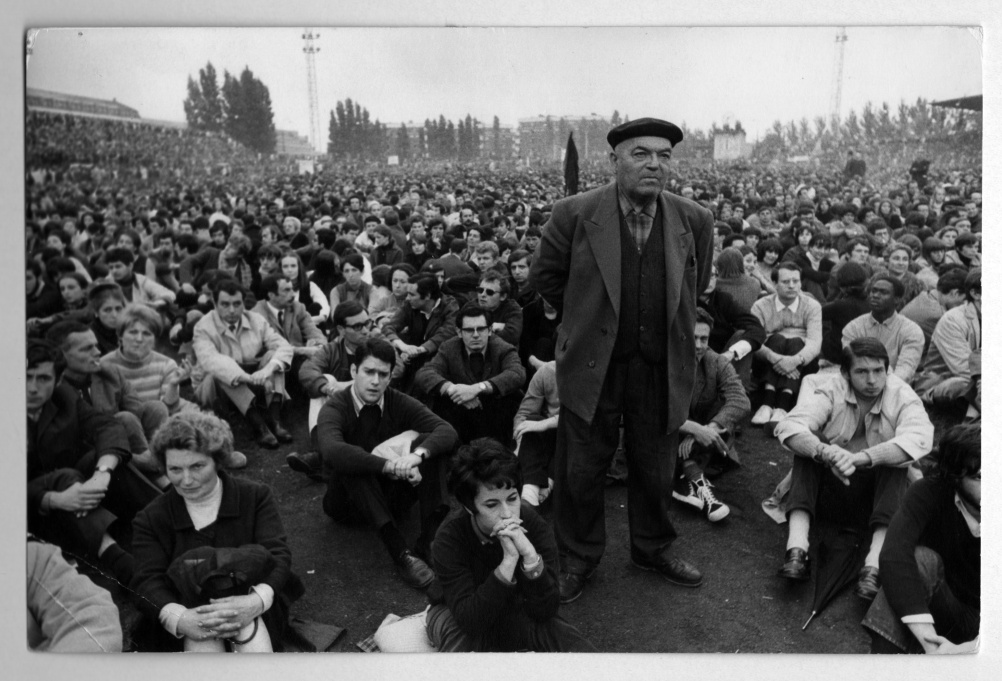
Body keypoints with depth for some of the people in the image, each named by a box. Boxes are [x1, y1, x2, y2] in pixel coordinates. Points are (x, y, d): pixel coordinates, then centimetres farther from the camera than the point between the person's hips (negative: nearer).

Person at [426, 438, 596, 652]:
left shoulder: (534, 526, -22)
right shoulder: (450, 538, -29)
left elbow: (545, 611, -24)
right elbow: (470, 620, -37)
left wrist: (530, 555, -40)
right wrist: (508, 561, -45)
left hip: (515, 610, 2)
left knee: (579, 649, -23)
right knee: (461, 634, -39)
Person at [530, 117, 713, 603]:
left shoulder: (695, 221, -2)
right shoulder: (575, 215, -9)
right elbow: (544, 276, 5)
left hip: (661, 369, 2)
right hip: (593, 365, -2)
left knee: (656, 469, 17)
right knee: (582, 470, 9)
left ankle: (653, 548, 40)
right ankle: (578, 558, 30)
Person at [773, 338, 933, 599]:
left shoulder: (902, 396, -14)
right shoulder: (829, 389, -14)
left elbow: (919, 439, -35)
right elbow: (788, 427, -28)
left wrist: (860, 458, -47)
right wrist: (826, 453, -48)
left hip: (879, 485, 0)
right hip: (830, 479, 0)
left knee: (895, 460, -30)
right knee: (808, 445, -27)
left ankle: (874, 565, -43)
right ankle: (797, 547, -38)